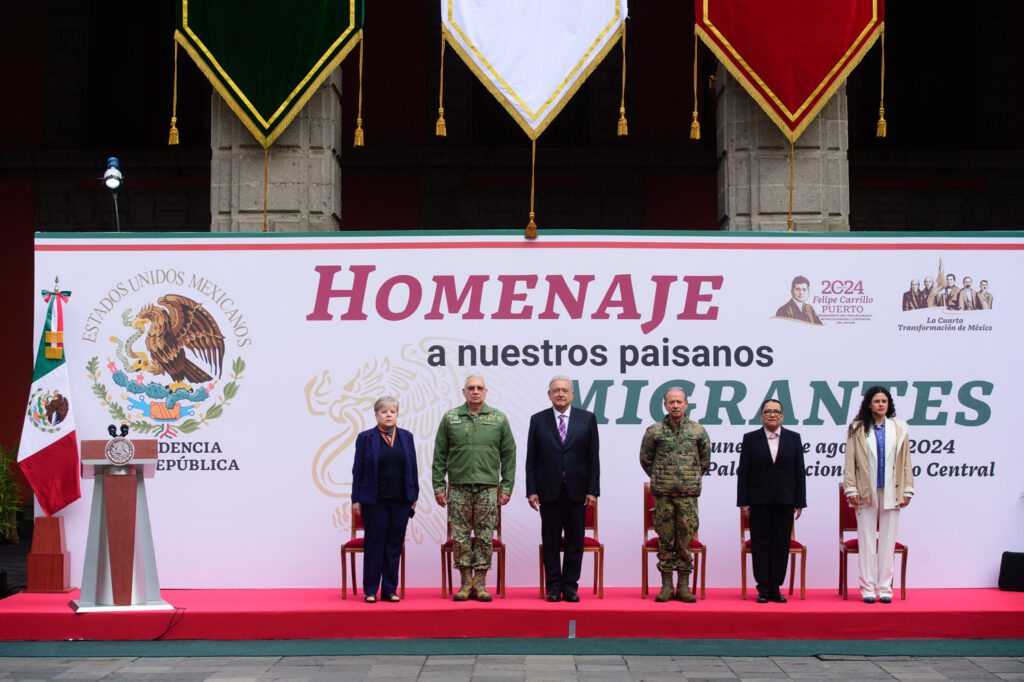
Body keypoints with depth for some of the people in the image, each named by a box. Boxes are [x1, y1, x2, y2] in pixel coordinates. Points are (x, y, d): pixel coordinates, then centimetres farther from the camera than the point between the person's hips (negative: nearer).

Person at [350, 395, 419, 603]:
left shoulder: (406, 437, 10)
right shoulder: (365, 438, 1)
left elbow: (413, 468, 12)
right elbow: (358, 470, 0)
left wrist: (414, 496, 7)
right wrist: (356, 500, -3)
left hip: (401, 500, 3)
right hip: (374, 501, -3)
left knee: (395, 545, 6)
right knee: (374, 544, 1)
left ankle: (390, 590, 12)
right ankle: (370, 591, 8)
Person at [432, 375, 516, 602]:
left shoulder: (499, 419, 6)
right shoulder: (450, 418, 6)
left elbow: (509, 455, 8)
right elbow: (439, 455, 7)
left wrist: (506, 487, 1)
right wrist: (439, 486, 1)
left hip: (488, 488, 0)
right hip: (458, 487, 0)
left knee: (485, 537, 2)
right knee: (460, 537, 1)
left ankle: (480, 583, 9)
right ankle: (466, 583, 10)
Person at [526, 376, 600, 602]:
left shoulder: (587, 419, 5)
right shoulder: (538, 420, 6)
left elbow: (594, 458, 3)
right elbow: (531, 459, 4)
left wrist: (593, 490, -3)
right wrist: (531, 490, -4)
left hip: (577, 490, 0)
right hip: (549, 490, 0)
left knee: (575, 541, 3)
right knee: (550, 541, 4)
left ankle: (570, 586, 11)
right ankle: (553, 586, 12)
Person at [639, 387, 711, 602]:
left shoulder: (698, 431, 5)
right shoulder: (654, 431, 2)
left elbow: (705, 461, 16)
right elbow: (645, 459, 13)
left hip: (688, 494, 0)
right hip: (663, 495, 0)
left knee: (685, 540, 1)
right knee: (665, 540, 2)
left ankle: (684, 586, 8)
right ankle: (666, 586, 8)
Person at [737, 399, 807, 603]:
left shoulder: (794, 438, 8)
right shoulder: (750, 439, 5)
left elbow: (799, 472, 6)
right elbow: (743, 473, 2)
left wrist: (800, 502, 1)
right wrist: (743, 502, -3)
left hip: (784, 501, 1)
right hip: (759, 502, -1)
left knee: (781, 544, 3)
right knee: (760, 544, 1)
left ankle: (775, 587, 10)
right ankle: (763, 588, 7)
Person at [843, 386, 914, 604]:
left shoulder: (900, 429, 9)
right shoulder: (857, 429, 4)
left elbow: (906, 461, 9)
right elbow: (850, 461, 1)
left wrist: (907, 490, 5)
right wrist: (851, 489, -5)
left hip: (891, 492, 2)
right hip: (866, 492, -1)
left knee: (888, 540, 4)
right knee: (866, 539, 1)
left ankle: (885, 587, 10)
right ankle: (868, 588, 6)